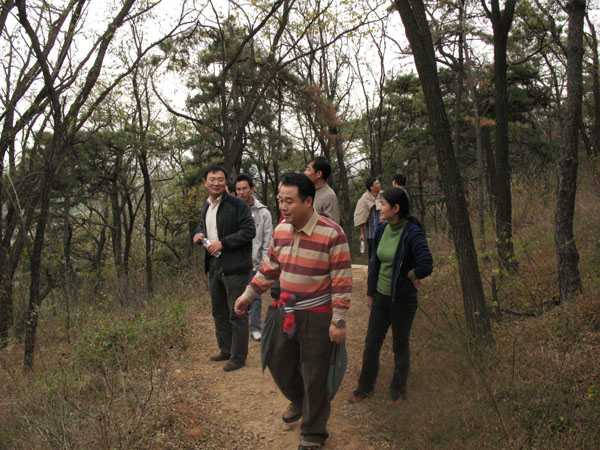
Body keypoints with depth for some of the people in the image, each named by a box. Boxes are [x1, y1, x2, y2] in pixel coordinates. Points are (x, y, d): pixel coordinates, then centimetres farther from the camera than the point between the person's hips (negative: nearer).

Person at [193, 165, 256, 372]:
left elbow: (249, 231, -17)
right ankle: (226, 350, 33)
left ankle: (238, 356, 11)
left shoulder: (237, 204, -11)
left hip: (234, 266, -8)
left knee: (237, 314, 0)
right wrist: (199, 236, 4)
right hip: (214, 265, 8)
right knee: (219, 313, 18)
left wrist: (223, 243, -19)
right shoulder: (206, 206, 14)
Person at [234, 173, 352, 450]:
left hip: (317, 316, -6)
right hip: (285, 312, 6)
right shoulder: (280, 231, 3)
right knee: (279, 364, 17)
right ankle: (299, 401, 48)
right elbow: (269, 268, 16)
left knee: (314, 377, 3)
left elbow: (342, 280, -15)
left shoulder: (331, 234, -17)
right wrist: (247, 295, 16)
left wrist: (338, 321, -16)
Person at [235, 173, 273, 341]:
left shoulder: (263, 212, 0)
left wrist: (264, 264, -5)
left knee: (255, 296, 4)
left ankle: (255, 327, 17)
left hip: (255, 262, -1)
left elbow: (267, 242, 0)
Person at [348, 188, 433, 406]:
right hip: (381, 296, 6)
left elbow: (426, 265, -32)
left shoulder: (412, 233, -20)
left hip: (403, 299, -5)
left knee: (400, 346, 12)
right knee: (371, 343, 13)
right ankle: (365, 386, 31)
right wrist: (370, 292, 14)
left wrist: (411, 275, -14)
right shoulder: (381, 230, 0)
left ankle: (398, 389, 32)